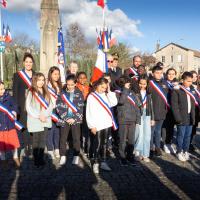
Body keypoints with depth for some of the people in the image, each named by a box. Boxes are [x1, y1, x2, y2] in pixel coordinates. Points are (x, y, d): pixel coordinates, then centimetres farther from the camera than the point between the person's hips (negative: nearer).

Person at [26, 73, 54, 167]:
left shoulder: (46, 92, 10)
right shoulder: (31, 92, -4)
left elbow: (50, 105, 4)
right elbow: (28, 107, -9)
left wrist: (44, 115, -11)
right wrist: (38, 116, -13)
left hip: (46, 120, 4)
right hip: (35, 121, -4)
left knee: (43, 140, 7)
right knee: (36, 140, 2)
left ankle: (41, 158, 16)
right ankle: (36, 159, 12)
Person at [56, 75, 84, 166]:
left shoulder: (79, 94, 1)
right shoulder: (62, 93, 2)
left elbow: (80, 107, -2)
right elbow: (59, 107, -3)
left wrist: (74, 119, -10)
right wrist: (66, 118, -10)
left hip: (75, 120, -1)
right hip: (64, 120, 1)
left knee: (76, 138, 4)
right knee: (63, 138, 5)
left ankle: (76, 156, 15)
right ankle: (63, 156, 17)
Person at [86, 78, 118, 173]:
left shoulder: (105, 95, 11)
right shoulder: (91, 96, -5)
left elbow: (114, 103, -3)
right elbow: (89, 113, -9)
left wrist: (109, 92, -3)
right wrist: (92, 126, -13)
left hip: (106, 123, 5)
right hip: (97, 125, -5)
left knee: (104, 143, 12)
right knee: (97, 144, -2)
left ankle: (103, 162, 21)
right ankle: (95, 163, 7)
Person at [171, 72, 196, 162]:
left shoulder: (191, 90, 11)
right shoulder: (177, 90, -8)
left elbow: (193, 104, 13)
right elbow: (174, 105, -12)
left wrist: (193, 117, 7)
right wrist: (178, 118, -16)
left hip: (190, 117, 5)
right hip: (182, 117, -5)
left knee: (188, 135, 12)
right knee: (181, 135, 3)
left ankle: (185, 151, 25)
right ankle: (179, 152, 17)